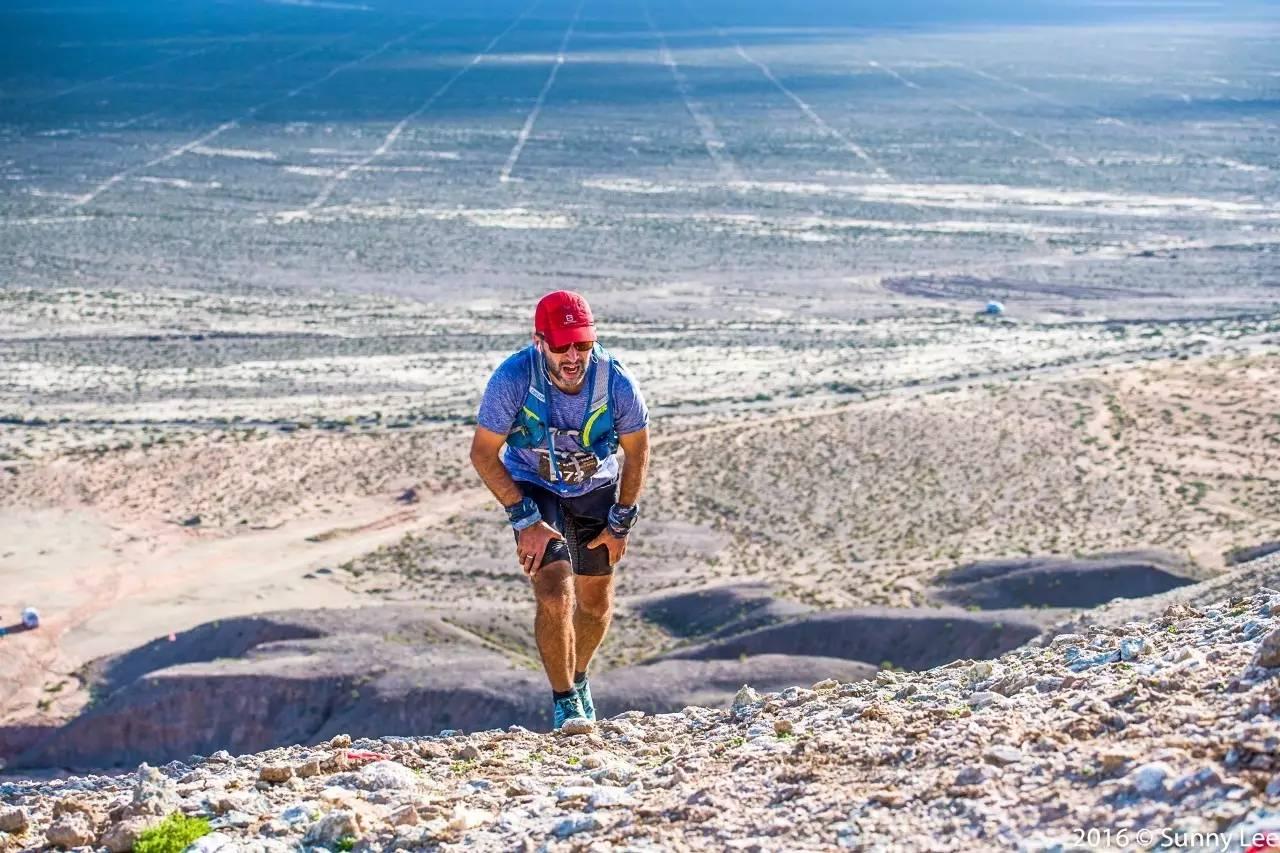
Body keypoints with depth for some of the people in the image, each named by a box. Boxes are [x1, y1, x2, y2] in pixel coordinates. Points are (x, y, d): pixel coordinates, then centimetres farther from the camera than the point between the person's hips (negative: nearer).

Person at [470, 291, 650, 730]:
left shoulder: (616, 384, -27)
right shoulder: (512, 379, -31)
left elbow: (637, 451, -8)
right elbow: (483, 453, -17)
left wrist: (621, 523, -4)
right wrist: (525, 519, -20)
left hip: (597, 489, 2)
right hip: (533, 489, -2)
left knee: (596, 603, 14)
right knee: (555, 596, -19)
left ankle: (578, 680, 43)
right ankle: (564, 702, 0)